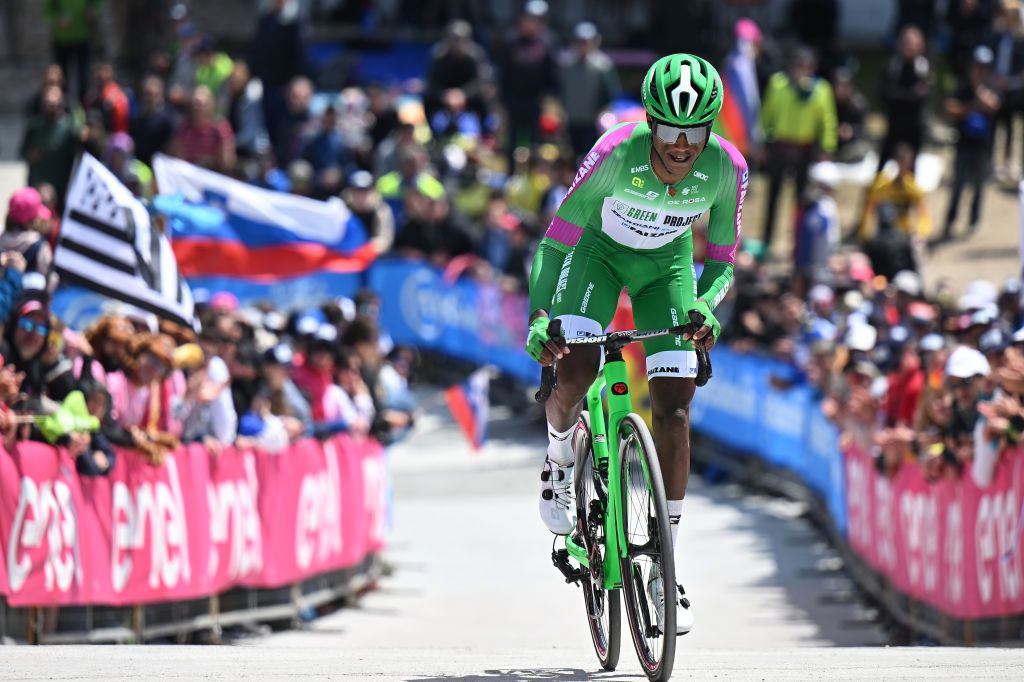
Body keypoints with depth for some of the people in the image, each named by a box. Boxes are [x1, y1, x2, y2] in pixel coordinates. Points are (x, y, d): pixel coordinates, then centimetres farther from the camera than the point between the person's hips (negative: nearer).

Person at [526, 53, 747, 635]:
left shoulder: (726, 168, -27)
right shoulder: (616, 154, -34)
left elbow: (721, 261, -12)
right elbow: (554, 243, -27)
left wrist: (706, 306, -34)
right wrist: (539, 316, -41)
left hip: (667, 264, 2)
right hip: (600, 251, -2)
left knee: (675, 410, -9)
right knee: (574, 372, -27)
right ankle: (560, 459, 10)